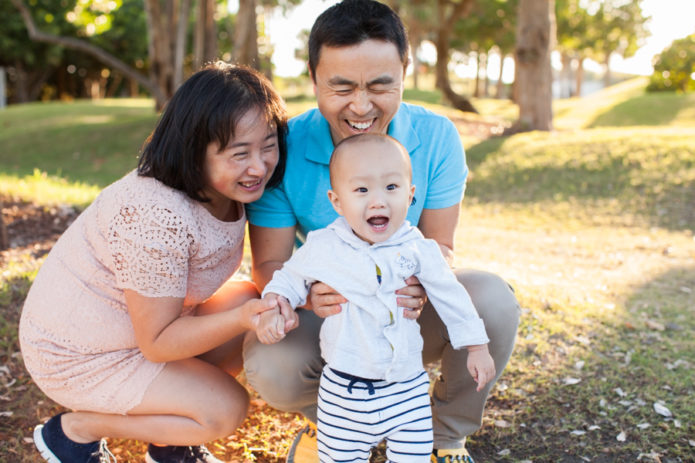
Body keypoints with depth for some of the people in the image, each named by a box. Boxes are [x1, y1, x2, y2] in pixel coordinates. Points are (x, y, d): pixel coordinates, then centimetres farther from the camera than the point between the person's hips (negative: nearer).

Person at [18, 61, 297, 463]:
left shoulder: (230, 187, -10)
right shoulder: (158, 216, -35)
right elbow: (156, 343, -26)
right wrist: (240, 318, -38)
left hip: (137, 322, 8)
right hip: (77, 356, -8)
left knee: (253, 299, -4)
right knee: (227, 408, -14)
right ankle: (74, 430, 4)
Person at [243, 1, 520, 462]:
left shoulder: (435, 136, -15)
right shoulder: (285, 150, -19)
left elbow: (440, 244, -11)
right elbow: (269, 264, -16)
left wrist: (420, 283, -37)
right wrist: (308, 293, -41)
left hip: (410, 305, 2)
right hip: (328, 314, -1)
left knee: (492, 298, -28)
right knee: (270, 367, -31)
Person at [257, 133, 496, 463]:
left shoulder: (418, 250, -8)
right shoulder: (323, 248, -8)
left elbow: (451, 296, 4)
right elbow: (290, 278, 10)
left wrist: (477, 348, 8)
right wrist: (273, 306, -9)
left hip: (408, 389, 0)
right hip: (344, 392, 0)